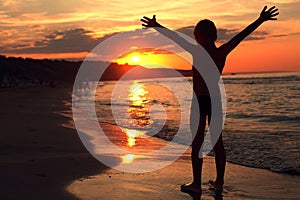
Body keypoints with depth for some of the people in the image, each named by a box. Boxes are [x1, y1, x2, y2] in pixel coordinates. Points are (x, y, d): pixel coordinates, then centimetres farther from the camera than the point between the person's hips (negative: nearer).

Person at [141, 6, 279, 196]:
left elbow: (177, 38, -10)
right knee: (217, 141, 11)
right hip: (216, 100, 5)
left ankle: (196, 185, 3)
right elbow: (240, 36, 8)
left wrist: (157, 27, -5)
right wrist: (260, 20, 15)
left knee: (197, 142, -1)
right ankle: (219, 182, 18)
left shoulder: (197, 53, -10)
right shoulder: (221, 53, 2)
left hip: (200, 101, -5)